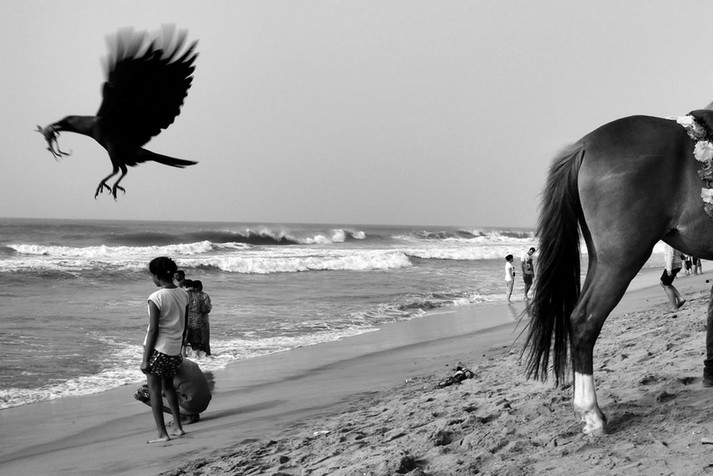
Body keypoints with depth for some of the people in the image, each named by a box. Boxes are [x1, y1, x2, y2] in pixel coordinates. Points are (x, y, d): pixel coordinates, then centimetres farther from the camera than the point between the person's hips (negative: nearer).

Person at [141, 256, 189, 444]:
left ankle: (162, 433, 4)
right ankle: (178, 427, 25)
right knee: (168, 386, 24)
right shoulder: (183, 294, 2)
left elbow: (153, 330, -17)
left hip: (158, 349, -7)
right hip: (175, 351, 7)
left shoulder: (156, 298, -17)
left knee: (154, 391, 4)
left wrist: (145, 359, -12)